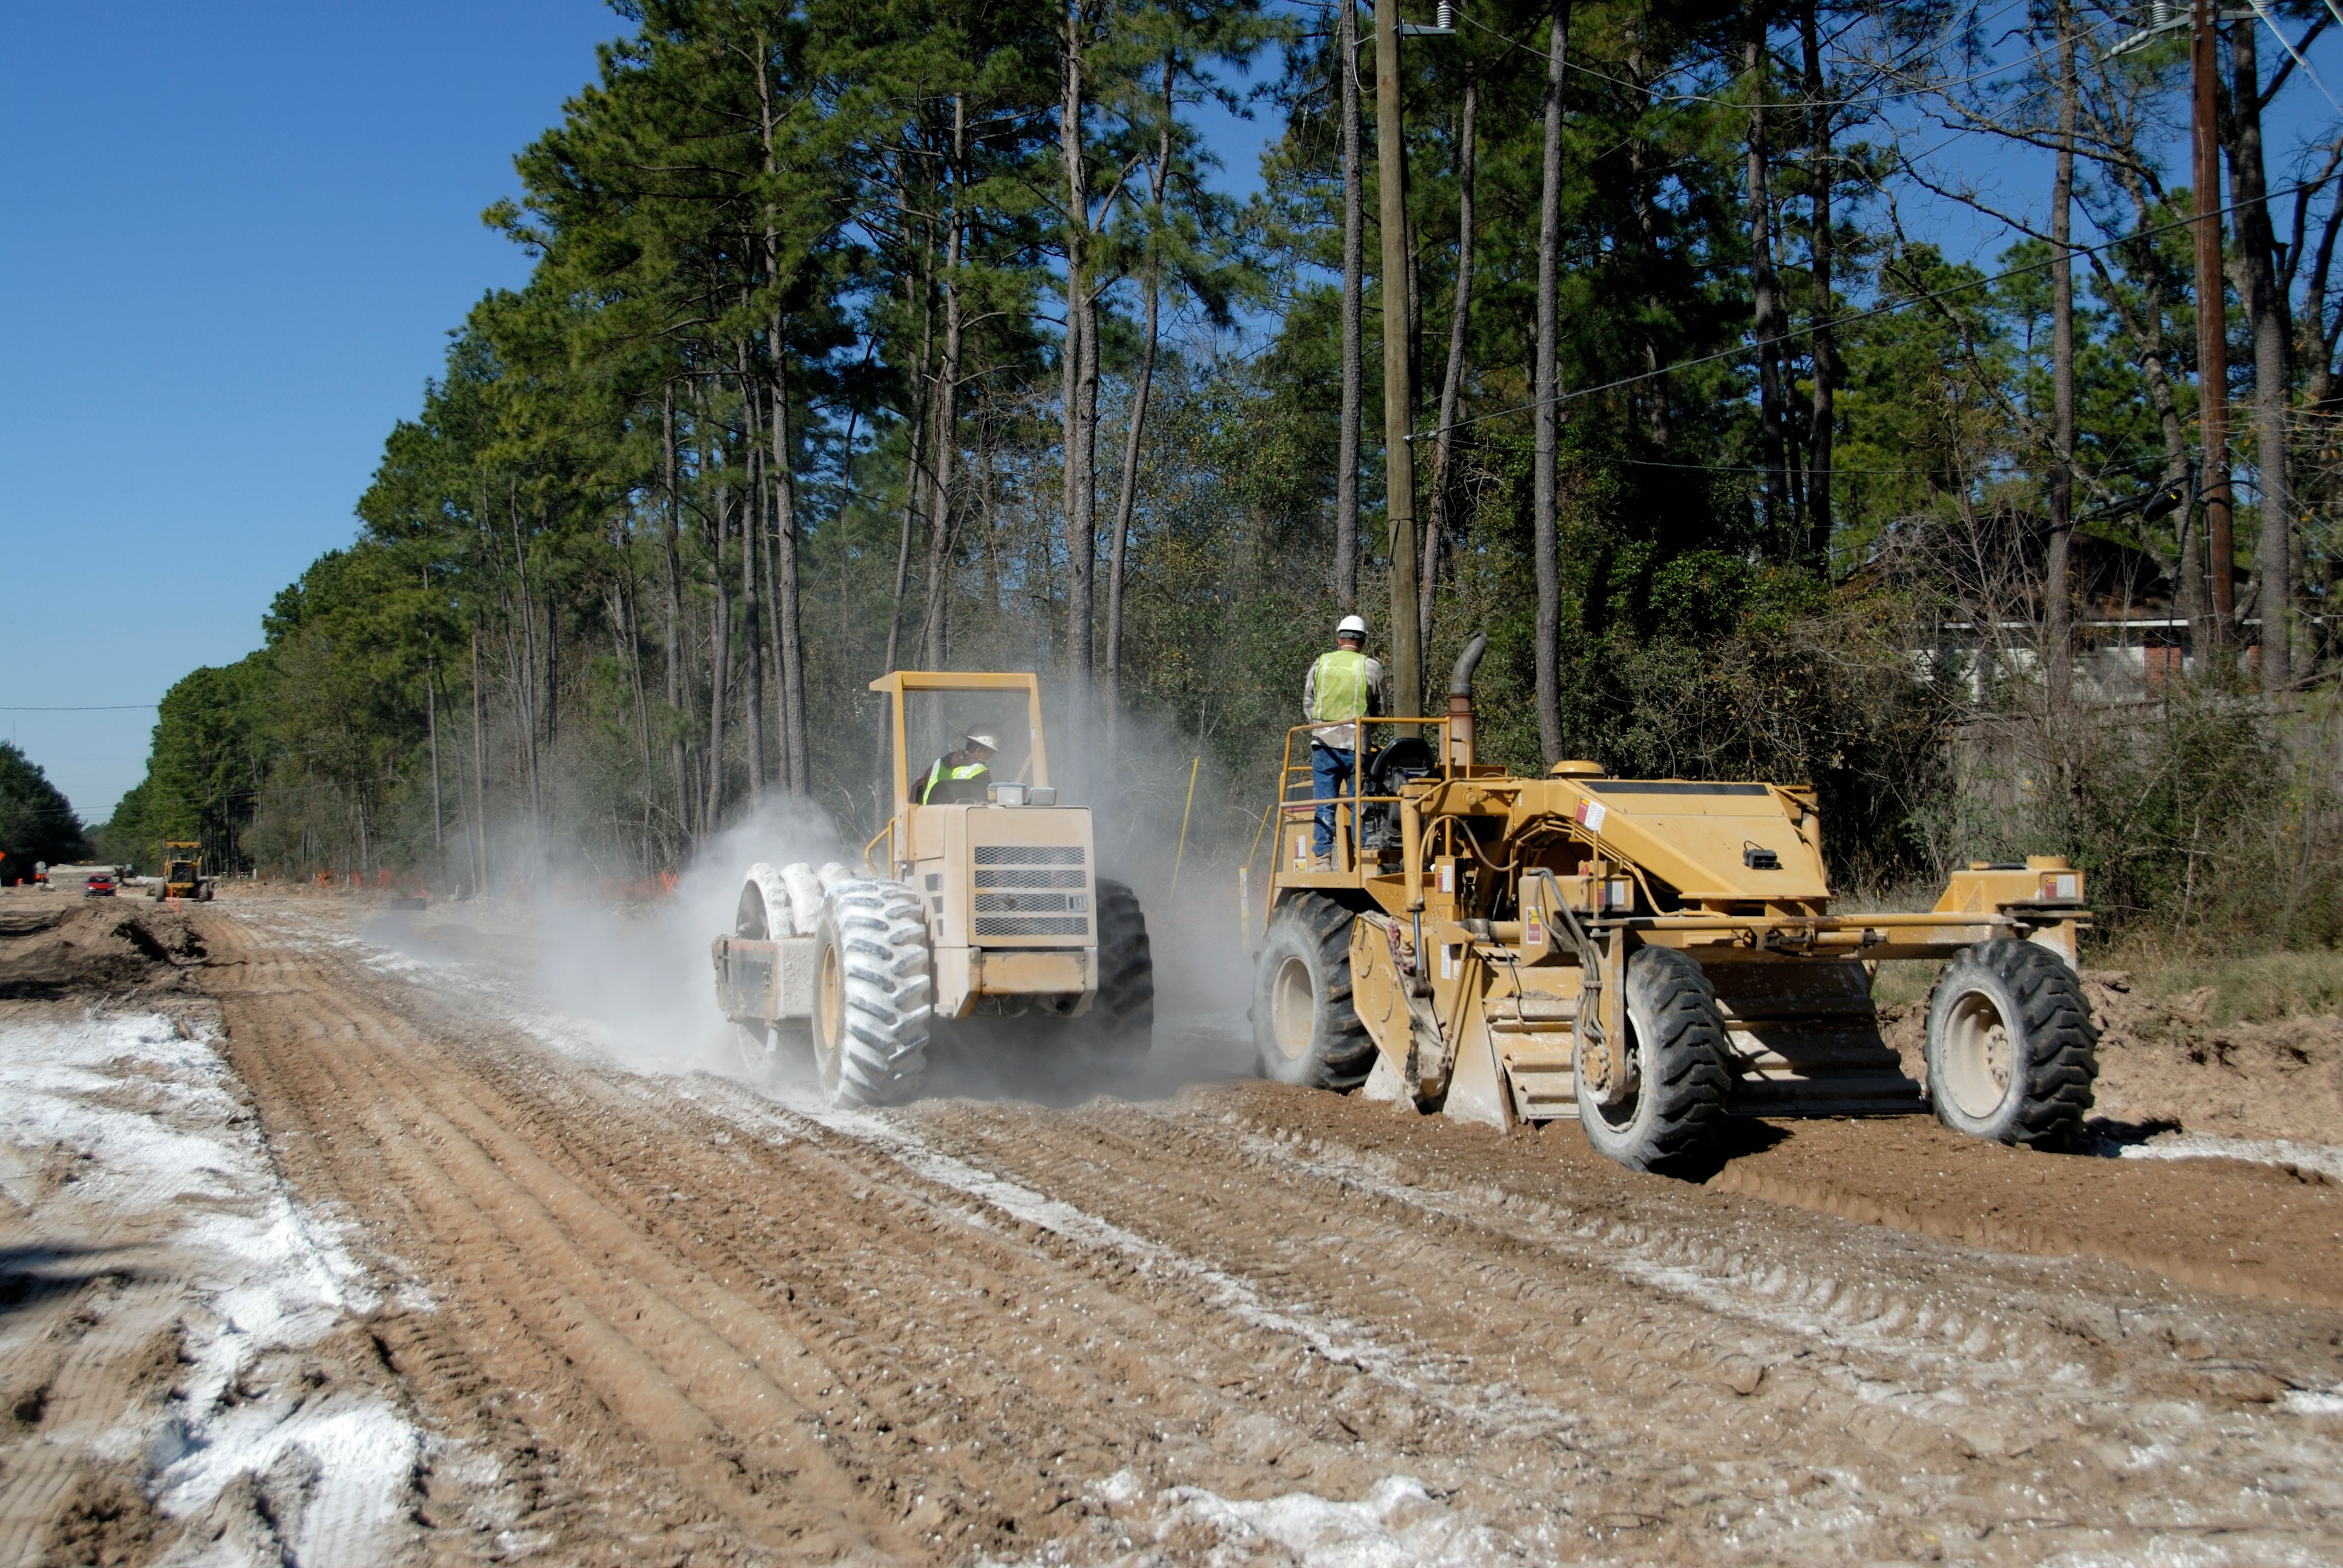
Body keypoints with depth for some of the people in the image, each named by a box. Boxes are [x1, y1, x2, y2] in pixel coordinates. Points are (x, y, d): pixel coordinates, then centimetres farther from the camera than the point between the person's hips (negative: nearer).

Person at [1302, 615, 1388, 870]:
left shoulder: (1320, 664, 5)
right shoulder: (1371, 667, 0)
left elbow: (1307, 705, 10)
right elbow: (1380, 712, 7)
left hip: (1324, 743, 1)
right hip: (1357, 744, -1)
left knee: (1324, 804, 3)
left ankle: (1323, 858, -2)